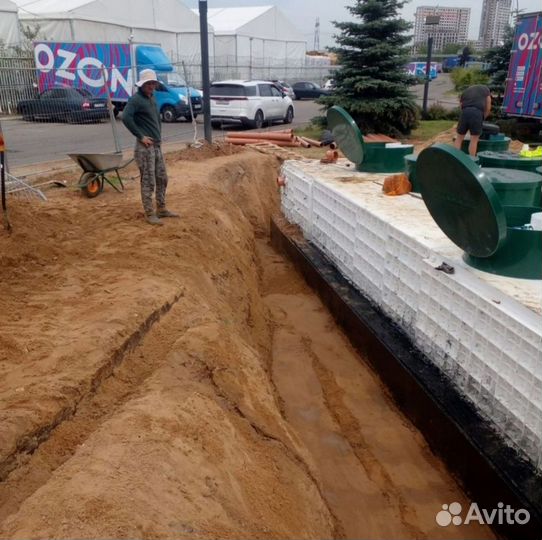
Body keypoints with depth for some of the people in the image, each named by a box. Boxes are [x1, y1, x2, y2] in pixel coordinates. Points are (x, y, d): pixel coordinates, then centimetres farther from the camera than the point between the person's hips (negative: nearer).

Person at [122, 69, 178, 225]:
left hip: (157, 146, 9)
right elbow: (126, 117, -24)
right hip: (145, 147, -9)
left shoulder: (152, 98, 16)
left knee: (162, 178, 14)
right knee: (148, 182, -5)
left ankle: (161, 209, 25)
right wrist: (140, 136, -20)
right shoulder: (136, 99, -11)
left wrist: (159, 135, 15)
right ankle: (149, 214, 2)